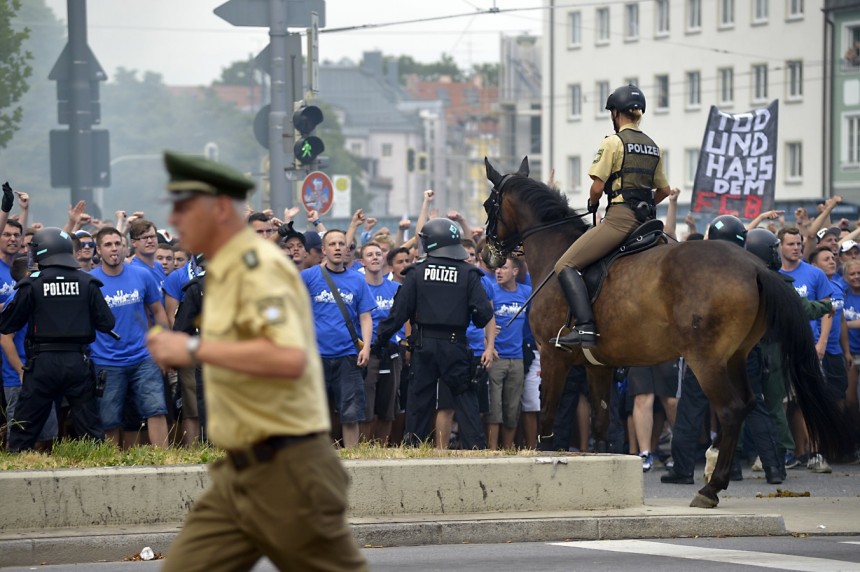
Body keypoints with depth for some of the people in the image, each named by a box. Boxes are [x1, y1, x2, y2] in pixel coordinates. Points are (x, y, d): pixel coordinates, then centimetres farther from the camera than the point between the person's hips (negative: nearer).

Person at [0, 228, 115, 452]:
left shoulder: (32, 284, -5)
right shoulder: (86, 283, 1)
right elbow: (107, 323, 0)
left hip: (42, 364, -2)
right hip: (78, 362, 2)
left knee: (23, 433, 5)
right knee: (91, 428, 8)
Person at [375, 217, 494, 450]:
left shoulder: (417, 272, -1)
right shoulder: (468, 273, -3)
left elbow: (400, 310, -2)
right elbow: (484, 312, -8)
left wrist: (381, 337, 7)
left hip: (425, 345, 1)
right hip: (455, 344, -1)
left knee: (419, 399, 8)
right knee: (464, 398, 4)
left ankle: (412, 448, 10)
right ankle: (476, 446, -3)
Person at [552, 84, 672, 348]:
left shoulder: (613, 143, -5)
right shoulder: (653, 147, 17)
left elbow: (597, 188, -9)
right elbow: (664, 190, 21)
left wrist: (592, 205, 10)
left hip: (620, 218, -8)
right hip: (646, 218, 8)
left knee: (566, 265, -10)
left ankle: (585, 327, -26)